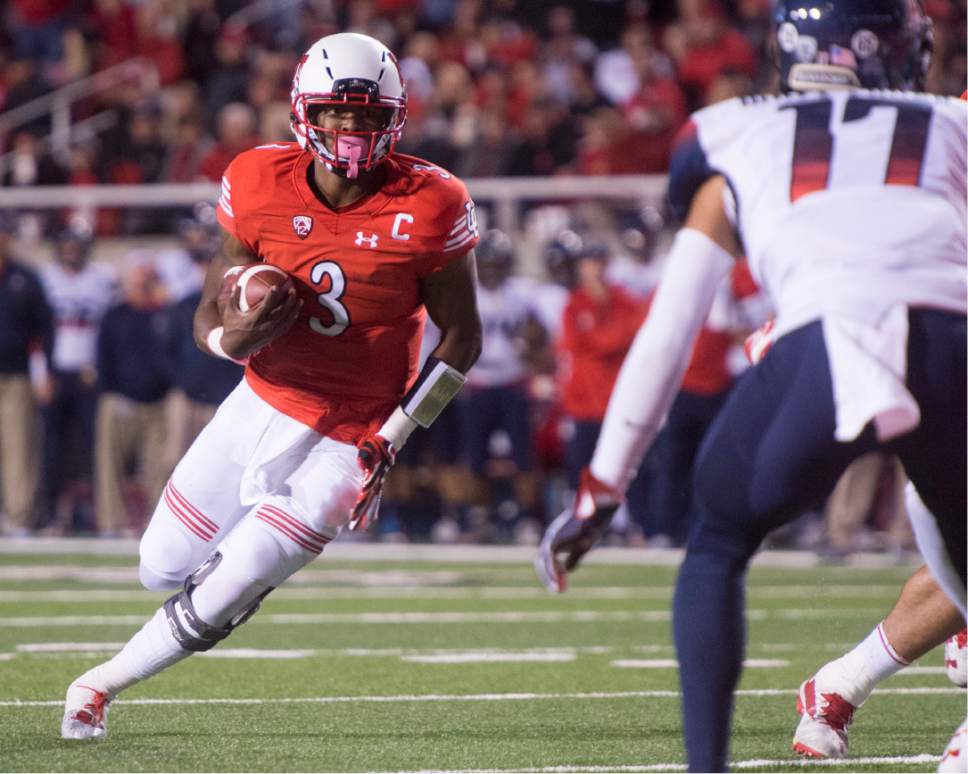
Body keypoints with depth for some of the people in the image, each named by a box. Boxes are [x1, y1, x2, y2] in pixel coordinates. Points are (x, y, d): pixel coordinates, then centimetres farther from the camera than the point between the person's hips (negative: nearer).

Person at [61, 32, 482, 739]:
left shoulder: (427, 207, -17)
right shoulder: (263, 185, -10)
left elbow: (462, 336, -7)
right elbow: (209, 318, -3)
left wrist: (390, 440, -15)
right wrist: (236, 336, -29)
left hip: (342, 444, -4)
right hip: (261, 407, 4)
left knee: (211, 606, -8)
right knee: (164, 569, 15)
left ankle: (103, 685, 18)